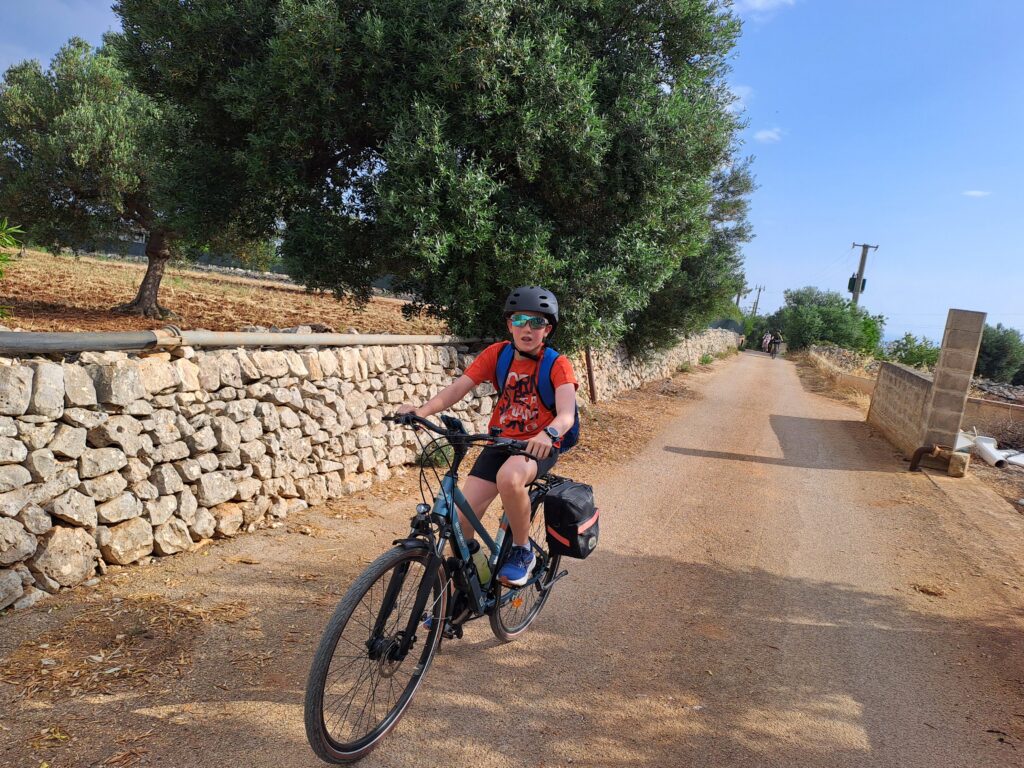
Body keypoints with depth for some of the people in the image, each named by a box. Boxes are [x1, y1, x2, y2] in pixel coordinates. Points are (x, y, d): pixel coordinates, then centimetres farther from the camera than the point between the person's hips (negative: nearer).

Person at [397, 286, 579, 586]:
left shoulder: (557, 364, -11)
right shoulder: (497, 354, -2)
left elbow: (566, 413, -27)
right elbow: (458, 387, -13)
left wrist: (548, 433, -50)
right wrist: (423, 410, -32)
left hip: (539, 446, -3)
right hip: (500, 443, 4)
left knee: (509, 478, -38)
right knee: (461, 518, -12)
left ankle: (523, 552, -12)